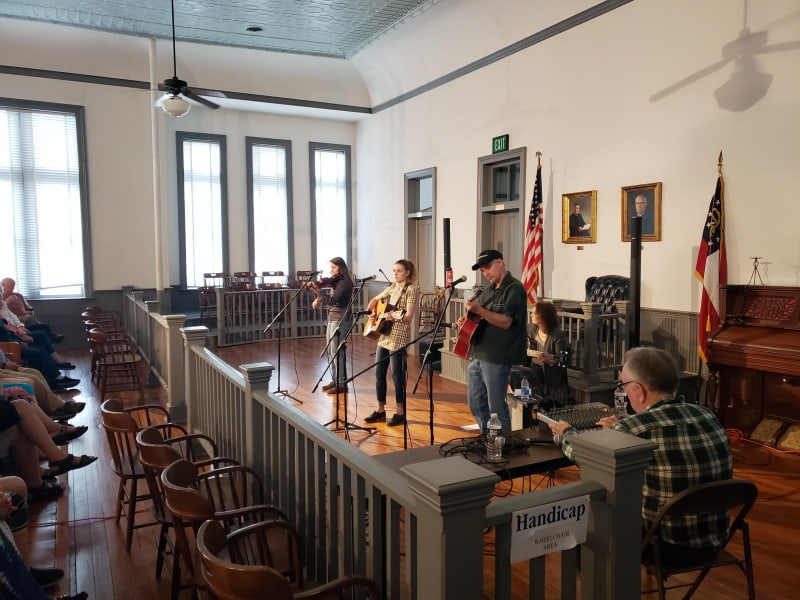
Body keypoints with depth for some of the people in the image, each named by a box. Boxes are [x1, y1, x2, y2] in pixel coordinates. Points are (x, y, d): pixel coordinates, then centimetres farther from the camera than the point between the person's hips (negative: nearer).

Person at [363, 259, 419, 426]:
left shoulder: (412, 289, -10)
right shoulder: (393, 287, 12)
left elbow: (409, 317, -18)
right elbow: (375, 300, 26)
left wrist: (393, 316, -34)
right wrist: (371, 313, 8)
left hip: (398, 338, -8)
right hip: (384, 336, 8)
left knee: (397, 374, -2)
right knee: (379, 372, 10)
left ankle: (400, 413, 11)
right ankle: (380, 410, 21)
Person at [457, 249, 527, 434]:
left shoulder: (514, 289, -10)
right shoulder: (489, 289, 15)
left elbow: (505, 322, -20)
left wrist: (479, 310, -27)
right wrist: (466, 320, 6)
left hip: (496, 358, -9)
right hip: (478, 355, 9)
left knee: (496, 407, 0)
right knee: (476, 403, 16)